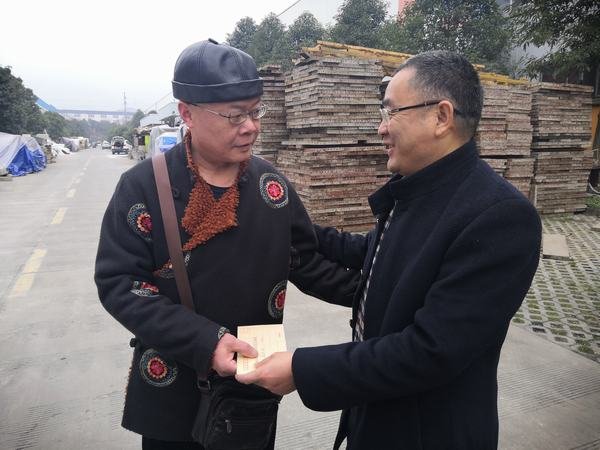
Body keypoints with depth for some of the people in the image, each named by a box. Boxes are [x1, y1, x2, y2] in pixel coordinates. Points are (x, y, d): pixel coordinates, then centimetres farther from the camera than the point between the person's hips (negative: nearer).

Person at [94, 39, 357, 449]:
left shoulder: (272, 183, -3)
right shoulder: (142, 185, -13)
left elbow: (307, 262, 4)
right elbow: (118, 283, -16)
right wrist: (204, 341, -26)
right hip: (173, 392, -2)